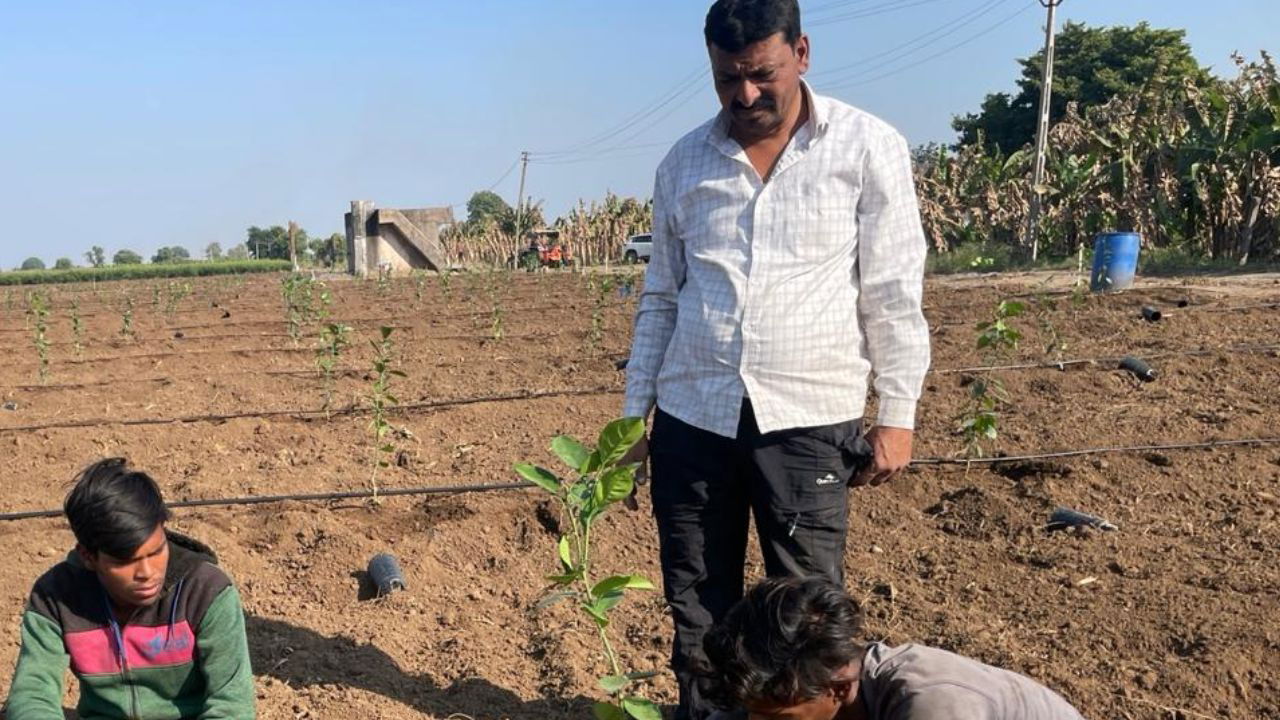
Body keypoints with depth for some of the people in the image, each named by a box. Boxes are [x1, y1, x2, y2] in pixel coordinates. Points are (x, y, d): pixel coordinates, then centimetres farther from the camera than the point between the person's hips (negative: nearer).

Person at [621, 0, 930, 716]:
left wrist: (897, 415, -5)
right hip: (690, 418, 3)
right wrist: (635, 412, 11)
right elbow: (660, 298, 12)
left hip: (808, 421, -3)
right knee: (697, 608, 13)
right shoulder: (684, 164, 7)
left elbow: (893, 296, -2)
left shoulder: (869, 148, -3)